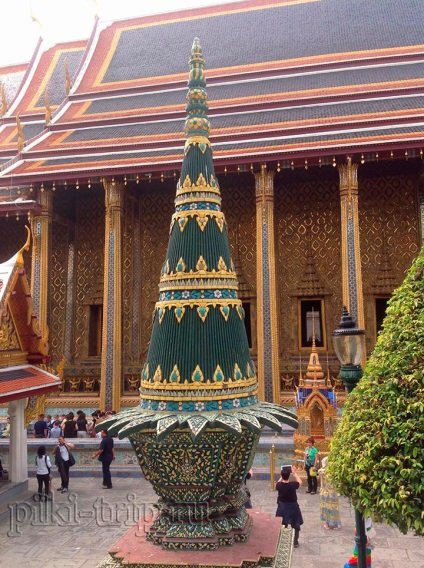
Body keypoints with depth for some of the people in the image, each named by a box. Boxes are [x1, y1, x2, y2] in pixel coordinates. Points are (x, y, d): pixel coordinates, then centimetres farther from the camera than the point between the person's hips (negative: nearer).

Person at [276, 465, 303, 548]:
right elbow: (300, 482, -4)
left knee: (282, 525, 19)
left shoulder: (279, 485, -19)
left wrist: (282, 475, 3)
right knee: (296, 526, 17)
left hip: (282, 507, 2)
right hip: (292, 507, -2)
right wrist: (295, 473, 0)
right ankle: (295, 542, 24)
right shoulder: (292, 485, -25)